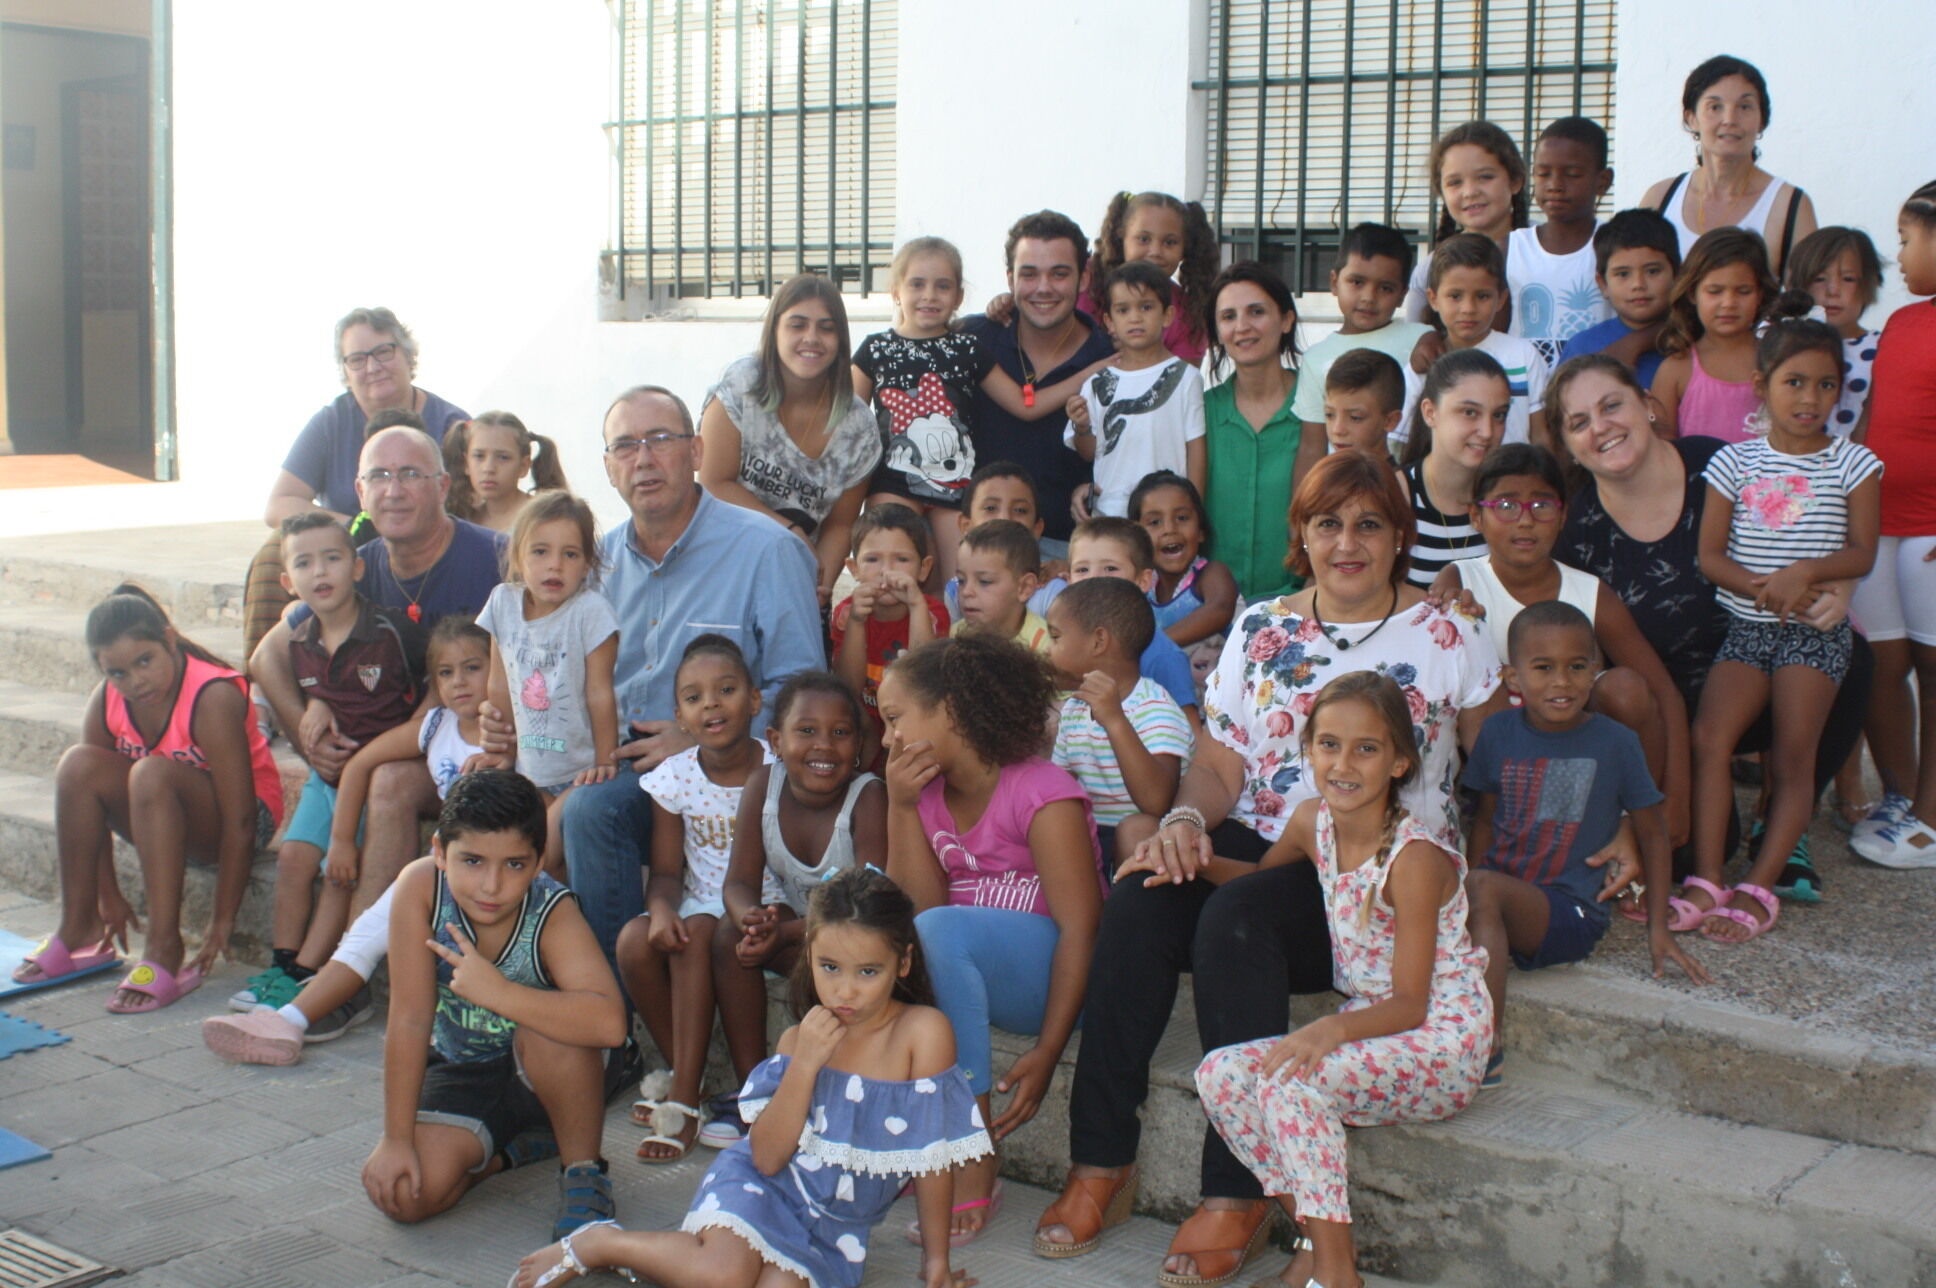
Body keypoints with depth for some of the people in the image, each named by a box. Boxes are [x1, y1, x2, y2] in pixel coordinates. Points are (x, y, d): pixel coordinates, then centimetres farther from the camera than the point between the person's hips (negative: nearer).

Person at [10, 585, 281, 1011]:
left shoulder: (213, 697, -27)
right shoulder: (105, 701, -10)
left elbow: (238, 822, -28)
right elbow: (90, 800, -3)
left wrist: (222, 921, -27)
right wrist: (107, 896, -2)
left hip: (239, 814, -6)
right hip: (161, 818, 6)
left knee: (152, 773, -34)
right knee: (78, 763, -20)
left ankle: (164, 953, -35)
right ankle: (79, 931, -10)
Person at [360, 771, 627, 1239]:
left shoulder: (553, 913, -28)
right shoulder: (420, 887, -24)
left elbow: (609, 1023, -45)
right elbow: (409, 1020, -21)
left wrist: (496, 992, -46)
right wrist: (397, 1138, -21)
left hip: (551, 1073, -3)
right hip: (461, 1072, 3)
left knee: (550, 1034, -37)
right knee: (405, 1195, -20)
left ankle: (584, 1171, -11)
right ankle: (512, 1147, 11)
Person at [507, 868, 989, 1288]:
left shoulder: (922, 1030, -14)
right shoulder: (800, 1039, 0)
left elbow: (933, 1150, -9)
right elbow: (767, 1157, -9)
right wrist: (804, 1063, -19)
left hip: (834, 1225, -1)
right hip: (765, 1188, 1)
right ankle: (599, 1243, -5)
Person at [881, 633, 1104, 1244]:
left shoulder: (1041, 794, -14)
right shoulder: (927, 792, 7)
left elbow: (1081, 928, -19)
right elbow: (914, 903, -4)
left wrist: (1046, 1052, -26)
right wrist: (900, 805, -11)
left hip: (1048, 974, -7)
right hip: (965, 969, 7)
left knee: (942, 929, -33)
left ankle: (976, 1168, -29)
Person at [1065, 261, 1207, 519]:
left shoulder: (1184, 377, 0)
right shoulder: (1097, 381, 6)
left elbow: (1195, 448, 1)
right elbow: (1088, 452, 9)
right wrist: (1082, 427, -11)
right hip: (1106, 511, 2)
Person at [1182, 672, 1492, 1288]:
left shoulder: (1414, 857, -20)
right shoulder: (1312, 822, 0)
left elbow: (1410, 1005, -20)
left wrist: (1335, 1028, -39)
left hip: (1440, 1042, -7)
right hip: (1370, 1026, 8)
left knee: (1289, 1079, -30)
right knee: (1221, 1073, -12)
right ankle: (1315, 1237, -1)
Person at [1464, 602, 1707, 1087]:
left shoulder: (1615, 743, -2)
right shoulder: (1498, 733, 6)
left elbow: (1652, 834, 6)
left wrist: (1659, 928, 3)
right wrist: (1462, 896, 2)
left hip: (1573, 911, -4)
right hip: (1502, 901, 4)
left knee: (1483, 888, -33)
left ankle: (1488, 1048, -34)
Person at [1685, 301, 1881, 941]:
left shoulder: (1851, 463, 3)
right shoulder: (1735, 461, 6)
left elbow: (1862, 553, -3)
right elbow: (1710, 555, 2)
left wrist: (1807, 572, -22)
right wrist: (1761, 587, -16)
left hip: (1816, 630, -1)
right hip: (1745, 626, 1)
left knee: (1792, 756, -11)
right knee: (1709, 734, -18)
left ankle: (1758, 888, -9)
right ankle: (1707, 881, -17)